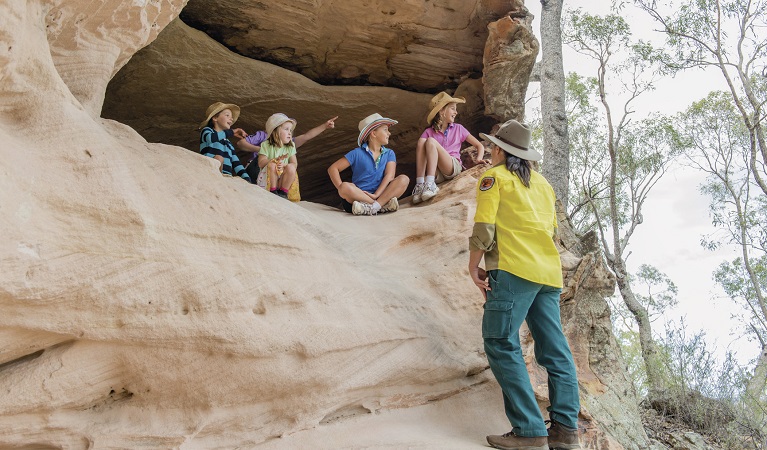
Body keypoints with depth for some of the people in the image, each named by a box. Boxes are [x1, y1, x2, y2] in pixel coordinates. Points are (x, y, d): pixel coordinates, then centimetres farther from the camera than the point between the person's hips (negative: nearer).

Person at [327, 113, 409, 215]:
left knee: (404, 179, -20)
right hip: (359, 196, -2)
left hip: (382, 195, 2)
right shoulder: (357, 153, 6)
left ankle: (372, 207, -37)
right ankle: (383, 205, -35)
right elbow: (333, 168, 3)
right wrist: (341, 189, -15)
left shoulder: (389, 154, 13)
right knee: (345, 187, -33)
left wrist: (376, 194, -20)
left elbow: (389, 176, -3)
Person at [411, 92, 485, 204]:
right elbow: (420, 148, 4)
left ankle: (429, 185, -37)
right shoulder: (429, 132, 16)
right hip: (436, 174, 1)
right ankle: (419, 185, -34)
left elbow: (479, 145, 16)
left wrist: (479, 159, -3)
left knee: (431, 141, -22)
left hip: (453, 168, -1)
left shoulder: (458, 128, 19)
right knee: (421, 141, -22)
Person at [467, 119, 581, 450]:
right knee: (554, 348, 7)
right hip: (549, 271, 8)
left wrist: (474, 266, 2)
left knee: (501, 344, -7)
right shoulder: (541, 182, 22)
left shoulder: (494, 177, 2)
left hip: (514, 270, -7)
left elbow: (484, 228, -8)